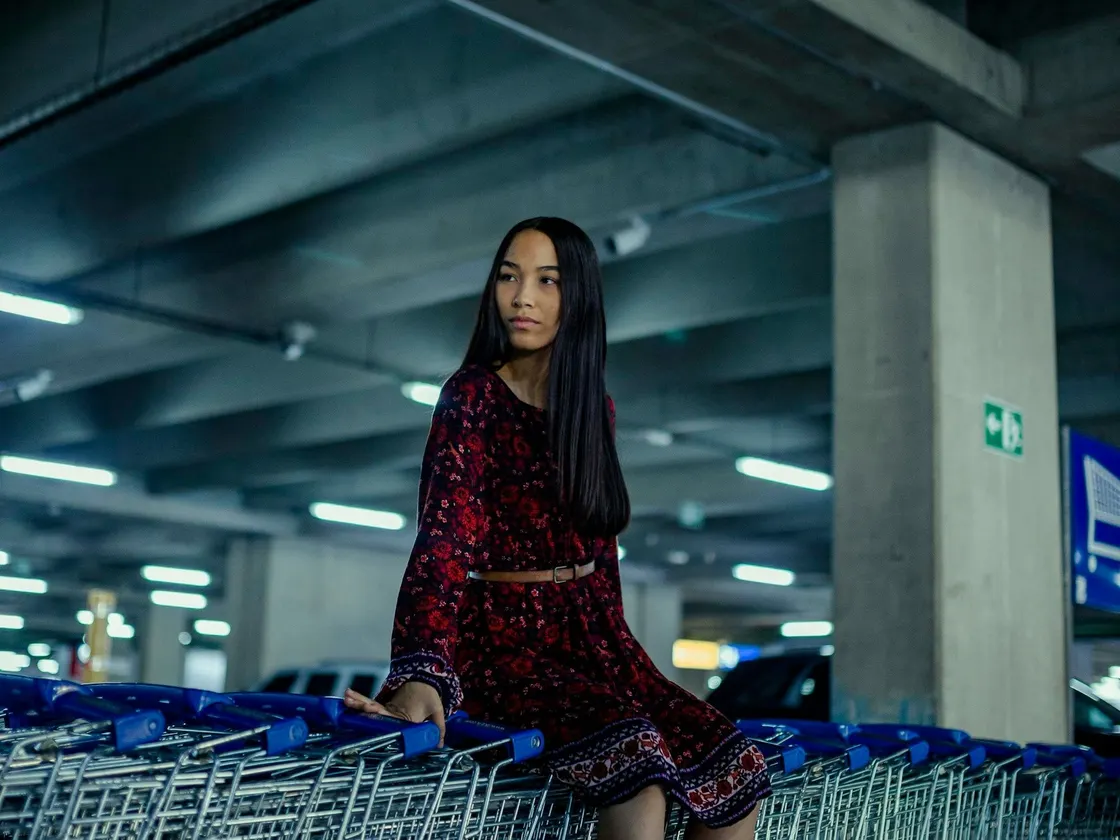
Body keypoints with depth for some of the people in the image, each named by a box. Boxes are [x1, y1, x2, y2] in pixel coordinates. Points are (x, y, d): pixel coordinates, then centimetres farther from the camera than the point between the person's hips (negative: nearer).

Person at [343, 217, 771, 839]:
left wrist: (624, 661, 14)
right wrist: (422, 677, -32)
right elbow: (444, 539, -19)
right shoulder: (472, 397, -7)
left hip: (590, 638, 7)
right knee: (636, 763, -31)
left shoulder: (594, 409, 12)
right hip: (504, 642, -6)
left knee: (737, 770, -9)